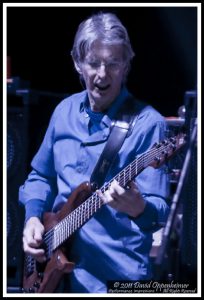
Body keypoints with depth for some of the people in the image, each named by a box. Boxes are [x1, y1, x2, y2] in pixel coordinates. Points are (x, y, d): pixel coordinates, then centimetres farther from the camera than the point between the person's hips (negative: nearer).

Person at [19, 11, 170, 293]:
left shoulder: (147, 123, -12)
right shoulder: (65, 111, 5)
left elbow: (159, 211, -17)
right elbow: (41, 175, 18)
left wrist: (139, 209, -38)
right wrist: (33, 216, 1)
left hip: (117, 274, -5)